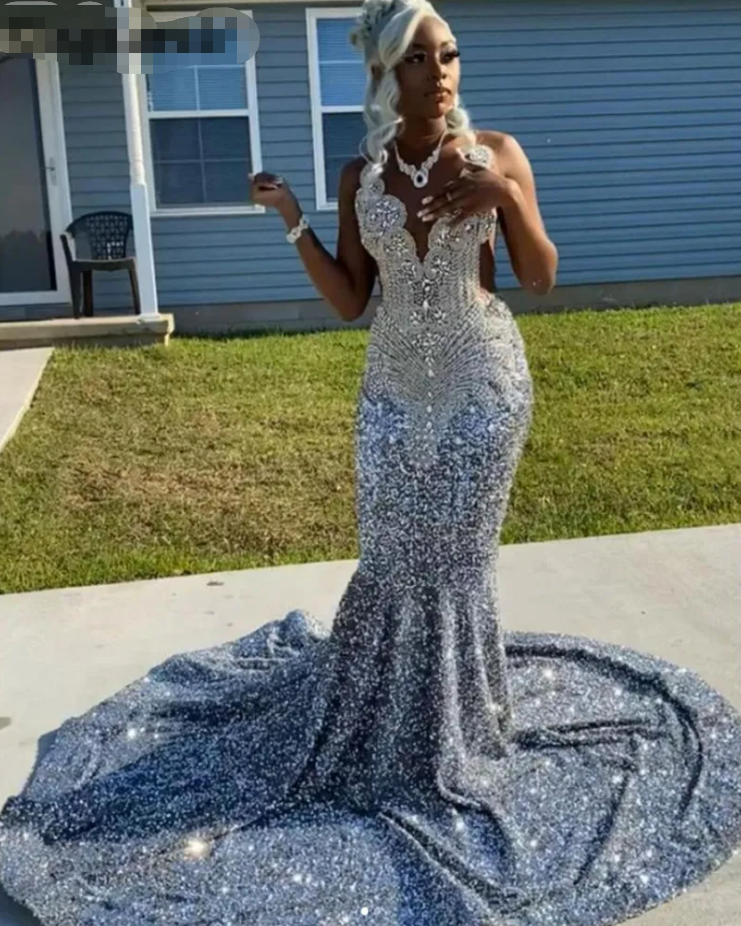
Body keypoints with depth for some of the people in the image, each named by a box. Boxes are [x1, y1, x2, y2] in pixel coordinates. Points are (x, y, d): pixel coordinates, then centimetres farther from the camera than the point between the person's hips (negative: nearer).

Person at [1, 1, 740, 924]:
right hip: (393, 385, 2)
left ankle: (460, 717, 24)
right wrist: (291, 221, -8)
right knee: (395, 554, 5)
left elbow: (542, 280, -5)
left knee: (458, 551, 3)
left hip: (482, 379, -2)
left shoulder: (496, 152, -4)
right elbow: (348, 301, 1)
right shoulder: (360, 176, 3)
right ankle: (379, 713, 28)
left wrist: (506, 196, -20)